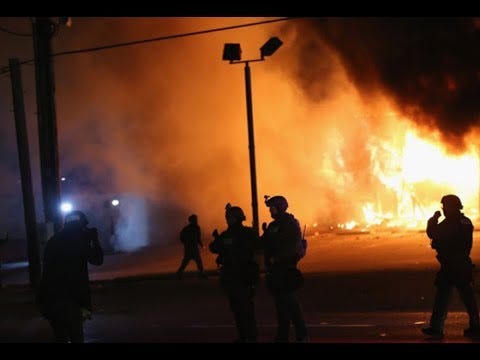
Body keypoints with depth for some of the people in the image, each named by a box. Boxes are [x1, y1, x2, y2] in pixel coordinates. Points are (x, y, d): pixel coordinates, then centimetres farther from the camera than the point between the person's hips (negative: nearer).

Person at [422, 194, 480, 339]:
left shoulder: (448, 224, -15)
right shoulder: (467, 222, 9)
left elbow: (433, 233, -14)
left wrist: (434, 219, 0)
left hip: (449, 266, -7)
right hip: (464, 265, 7)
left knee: (442, 297, 0)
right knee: (468, 297, 7)